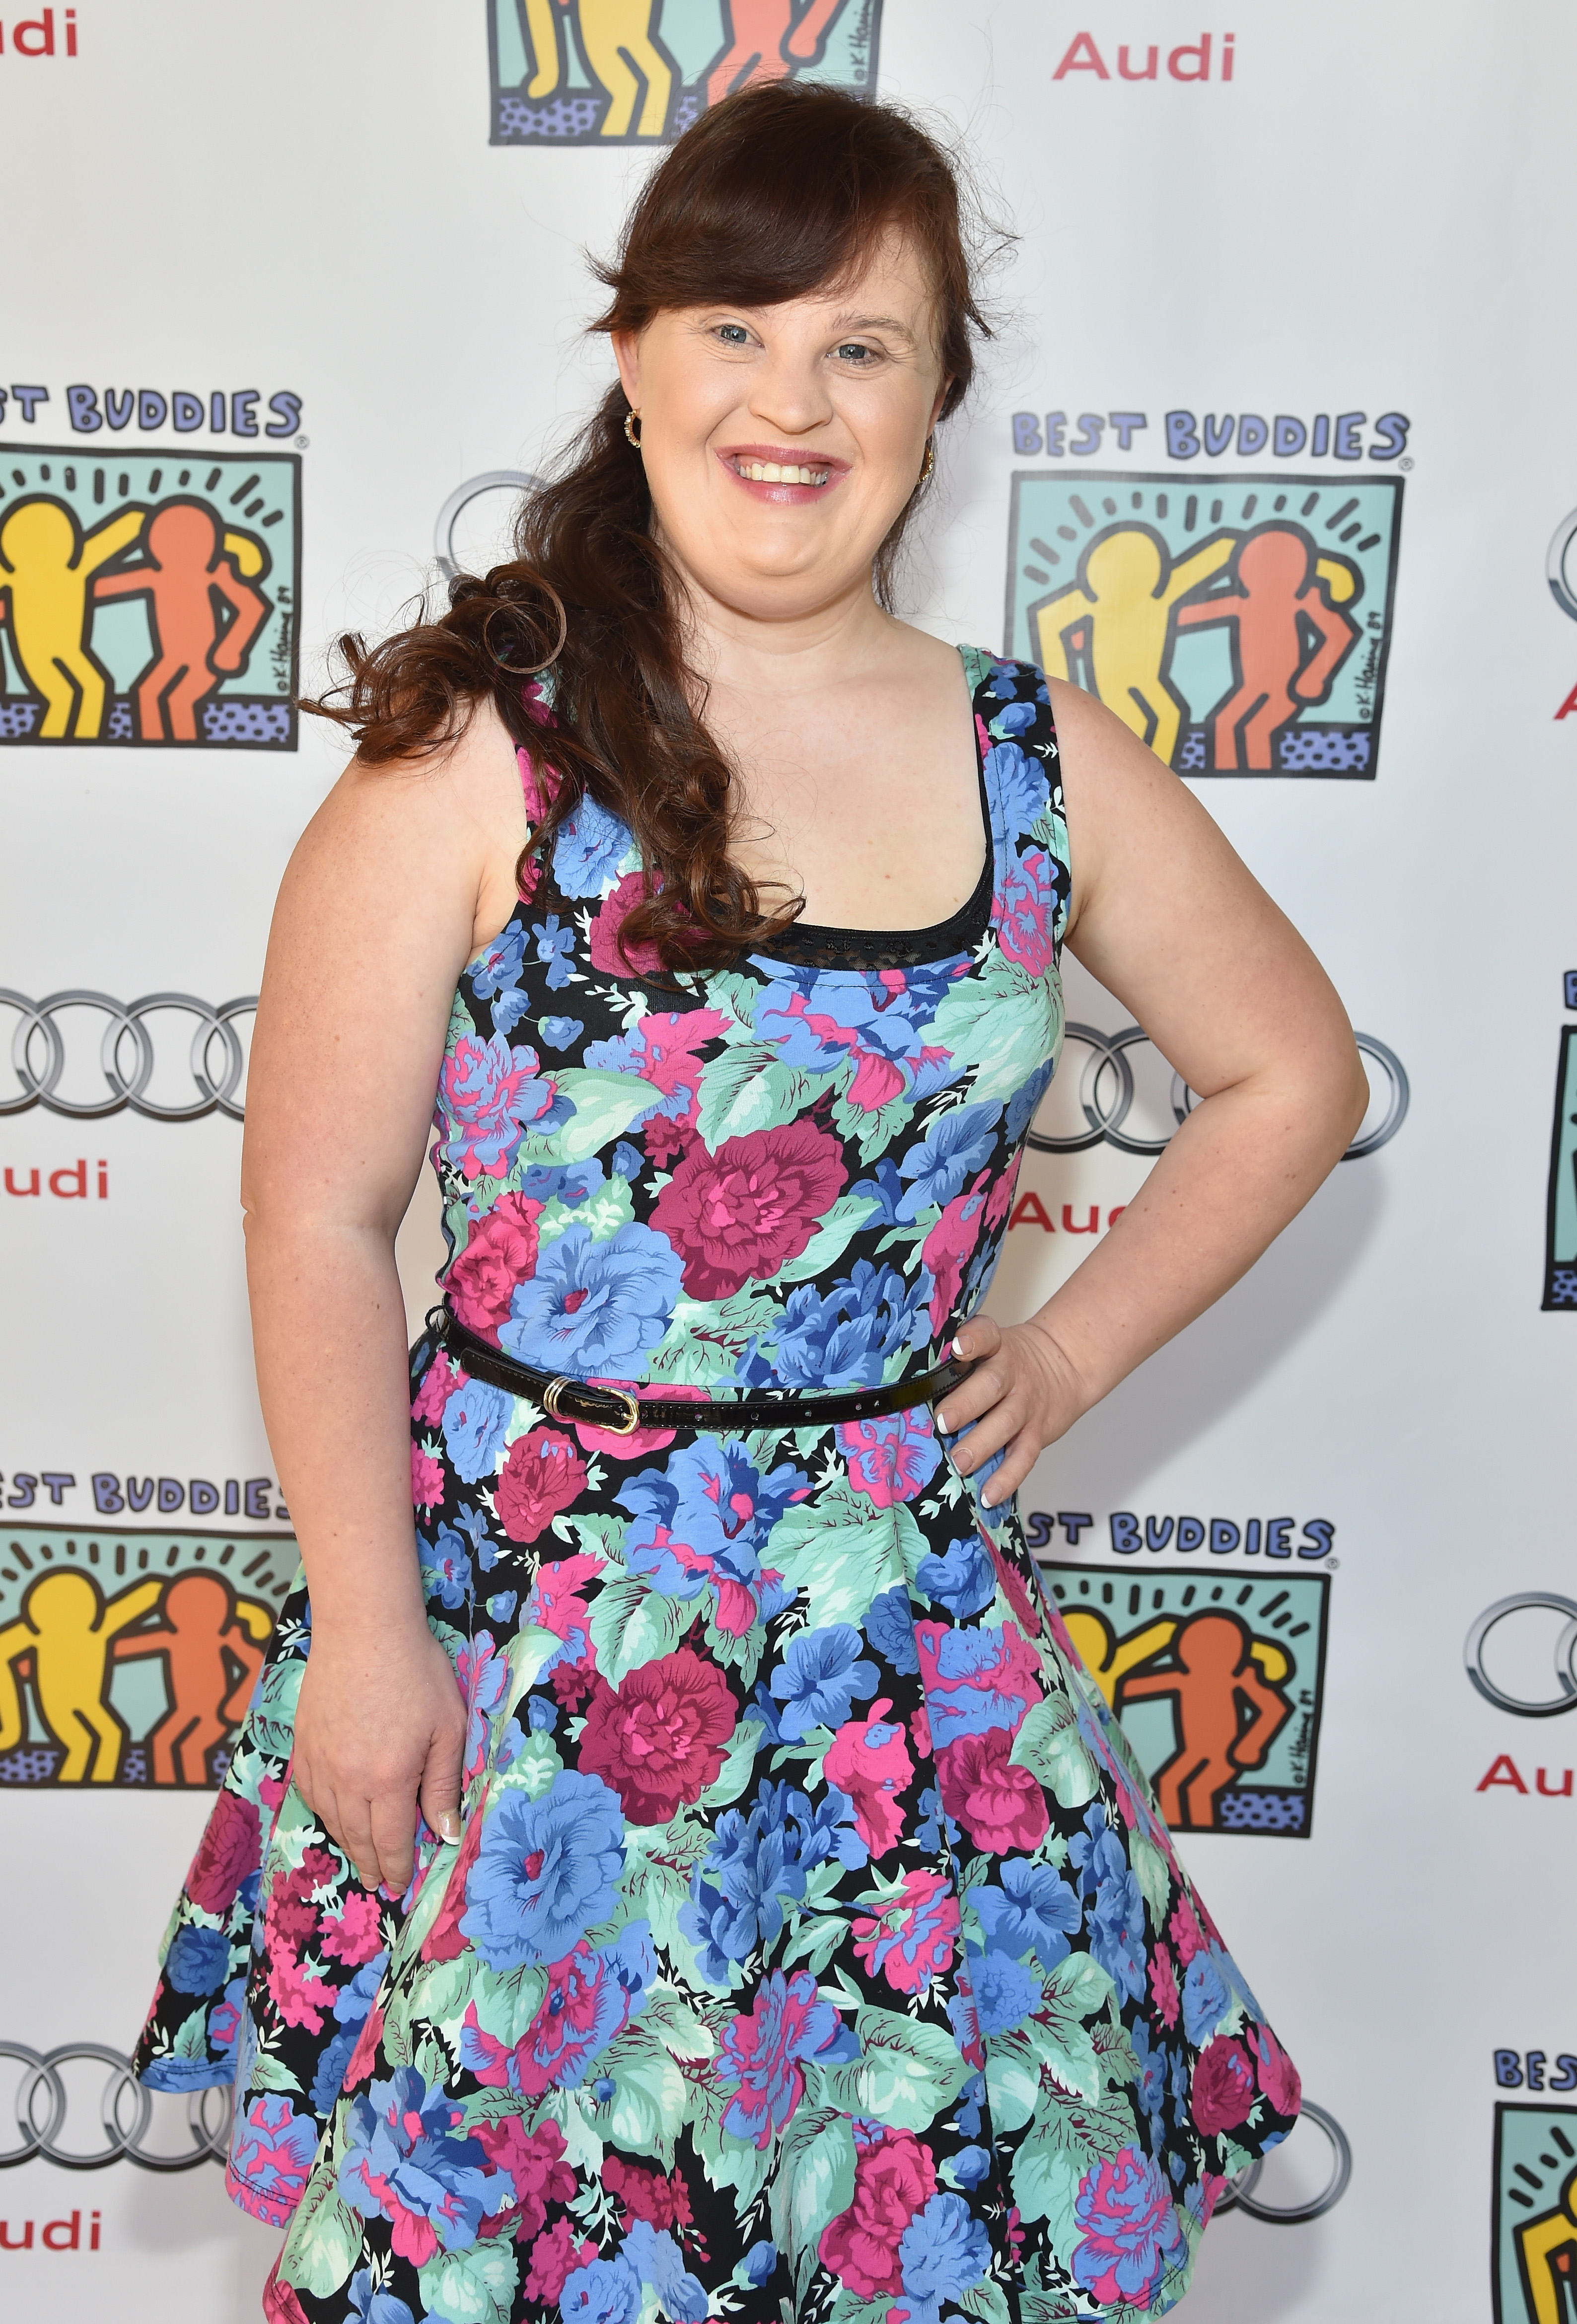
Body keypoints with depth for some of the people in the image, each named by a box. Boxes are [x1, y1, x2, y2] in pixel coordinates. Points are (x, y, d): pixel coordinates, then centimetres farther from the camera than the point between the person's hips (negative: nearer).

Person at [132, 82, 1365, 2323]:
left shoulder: (1040, 764, 1)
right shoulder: (479, 747, -9)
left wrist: (1071, 1347, 5)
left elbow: (1291, 1069, 13)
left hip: (907, 1617, 3)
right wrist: (365, 1630, -8)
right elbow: (319, 1211, -8)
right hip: (519, 1610, -2)